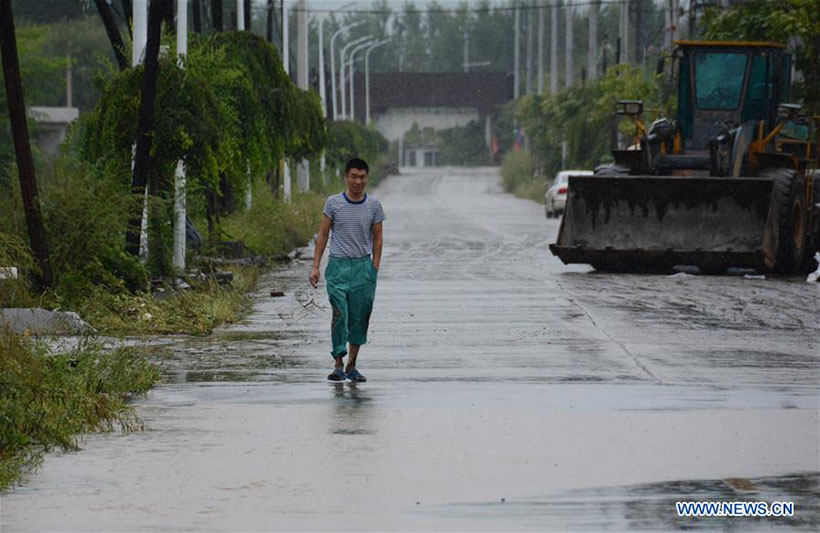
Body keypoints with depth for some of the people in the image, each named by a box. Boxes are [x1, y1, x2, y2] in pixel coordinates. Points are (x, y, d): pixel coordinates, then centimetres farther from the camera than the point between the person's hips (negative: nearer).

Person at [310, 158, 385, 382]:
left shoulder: (374, 206, 4)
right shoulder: (333, 203, 1)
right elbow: (323, 235, 6)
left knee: (359, 318, 3)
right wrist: (315, 266, 1)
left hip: (363, 266, 2)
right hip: (338, 265, -2)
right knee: (340, 313, -14)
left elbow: (377, 238, 10)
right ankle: (338, 365, -8)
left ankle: (351, 366, 14)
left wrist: (375, 269, 3)